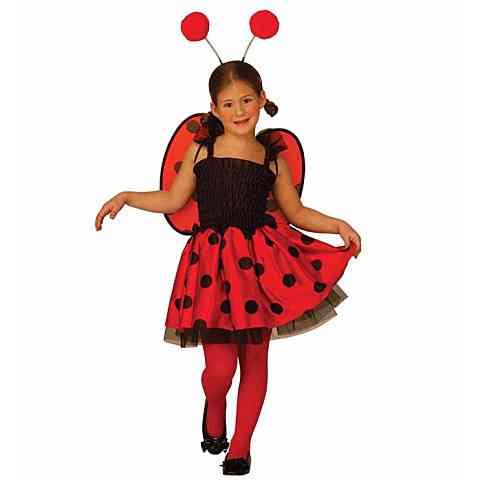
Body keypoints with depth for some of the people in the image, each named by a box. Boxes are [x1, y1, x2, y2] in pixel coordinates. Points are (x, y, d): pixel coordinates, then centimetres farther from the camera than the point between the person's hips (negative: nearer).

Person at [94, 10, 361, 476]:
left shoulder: (272, 156, 7)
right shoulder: (200, 149, 5)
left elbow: (296, 212, 14)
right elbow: (173, 200, 13)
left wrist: (337, 225, 3)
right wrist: (125, 197, 8)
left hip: (261, 261, 2)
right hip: (213, 264, -1)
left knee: (255, 359, 8)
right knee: (219, 368, -7)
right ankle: (213, 413, 30)